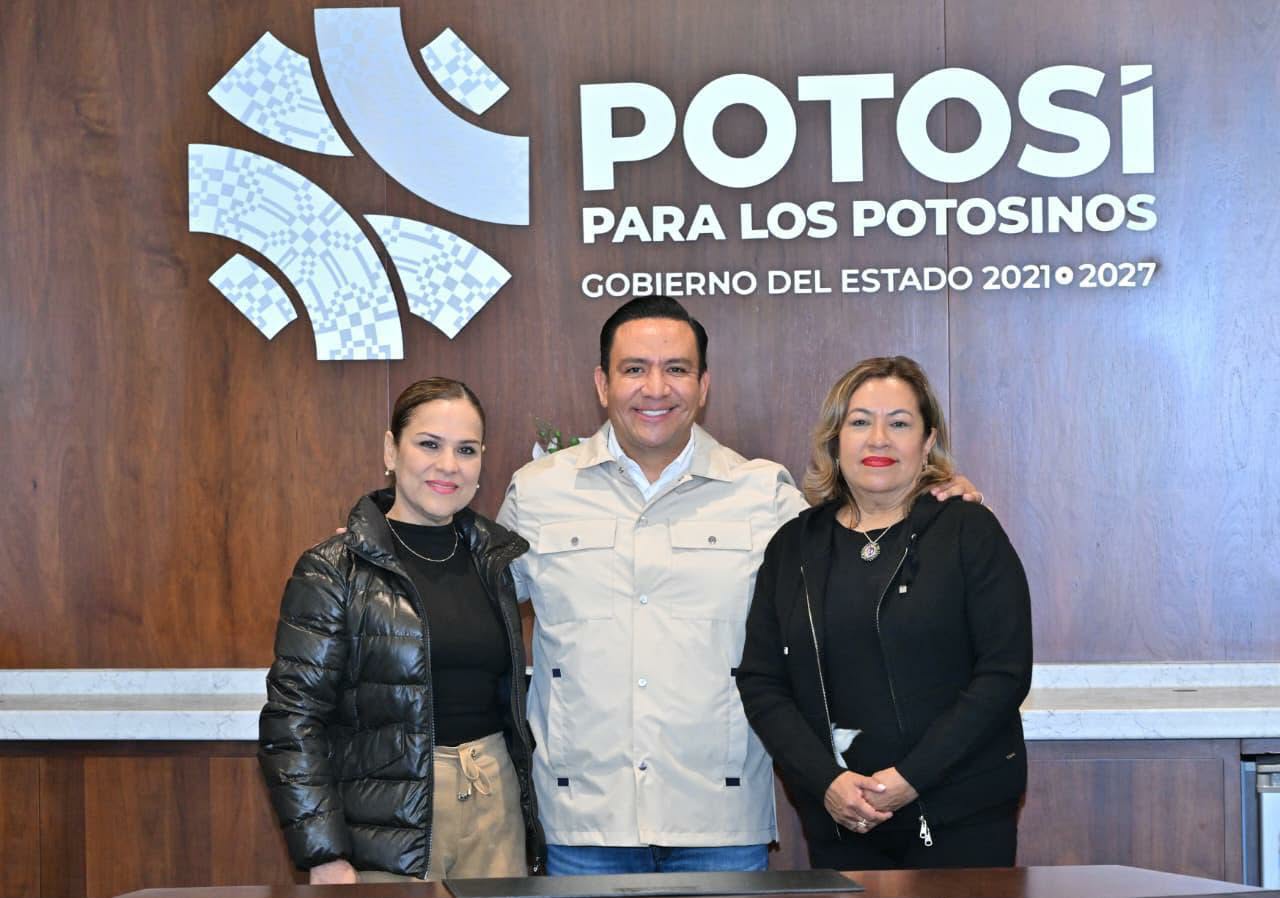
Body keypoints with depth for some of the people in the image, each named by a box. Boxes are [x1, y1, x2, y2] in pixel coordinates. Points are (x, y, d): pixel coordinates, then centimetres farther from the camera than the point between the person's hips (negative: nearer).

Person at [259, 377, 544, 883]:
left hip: (495, 807, 5)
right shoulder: (333, 572, -7)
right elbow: (293, 723, -10)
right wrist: (326, 858, -16)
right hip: (387, 832, -4)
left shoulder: (498, 559, 8)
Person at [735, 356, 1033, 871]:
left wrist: (911, 778, -15)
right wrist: (825, 781, -10)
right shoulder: (793, 547, 7)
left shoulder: (969, 532, -2)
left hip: (961, 816, -2)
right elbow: (760, 682, 4)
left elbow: (1005, 673, -8)